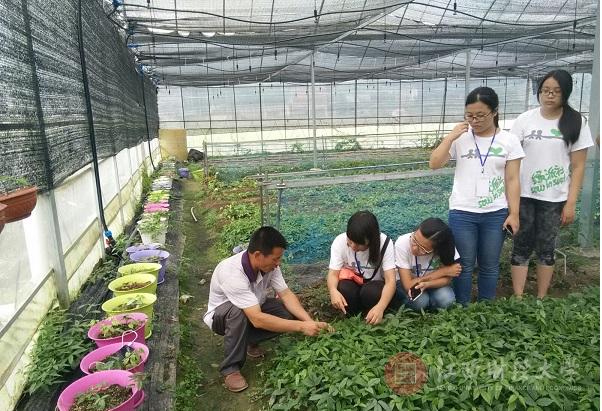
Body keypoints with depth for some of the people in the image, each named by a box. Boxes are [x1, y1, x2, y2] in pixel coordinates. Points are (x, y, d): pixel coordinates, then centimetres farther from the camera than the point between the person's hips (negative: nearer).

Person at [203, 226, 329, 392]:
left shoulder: (268, 265, -20)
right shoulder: (231, 273, -40)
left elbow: (286, 294, -15)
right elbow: (258, 319, -43)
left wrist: (309, 321, -30)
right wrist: (301, 326, -41)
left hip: (253, 308, 6)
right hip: (222, 315, -6)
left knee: (289, 313, -17)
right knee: (238, 312, -39)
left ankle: (248, 340, 5)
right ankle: (230, 368, -19)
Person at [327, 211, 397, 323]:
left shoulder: (384, 243, -23)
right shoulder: (340, 241, -20)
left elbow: (390, 281, -28)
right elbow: (333, 273, -20)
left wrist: (380, 307, -47)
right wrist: (333, 291, -45)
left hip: (374, 286, -1)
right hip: (351, 284, 1)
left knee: (370, 292, -34)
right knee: (344, 290, -33)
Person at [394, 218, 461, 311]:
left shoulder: (446, 246, -27)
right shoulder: (402, 244, -32)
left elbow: (447, 279, -17)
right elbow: (408, 285, -30)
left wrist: (426, 284, -38)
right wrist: (443, 271, -27)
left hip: (433, 283, 2)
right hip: (404, 282, -2)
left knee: (447, 300, -27)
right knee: (419, 301, -30)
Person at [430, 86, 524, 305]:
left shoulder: (509, 140, -1)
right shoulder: (460, 138, -2)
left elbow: (512, 180, 0)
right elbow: (434, 164, -9)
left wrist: (513, 213, -3)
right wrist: (450, 136, -15)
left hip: (495, 213, 1)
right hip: (462, 212, 0)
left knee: (489, 265, 12)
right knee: (464, 265, 9)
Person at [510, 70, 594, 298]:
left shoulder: (576, 123, -2)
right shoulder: (525, 120, -1)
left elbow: (578, 166, -1)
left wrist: (571, 203, -5)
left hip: (555, 198, 0)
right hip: (524, 195, 0)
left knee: (546, 249, 10)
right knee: (521, 247, 4)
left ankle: (541, 300, 23)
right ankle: (518, 299, 14)